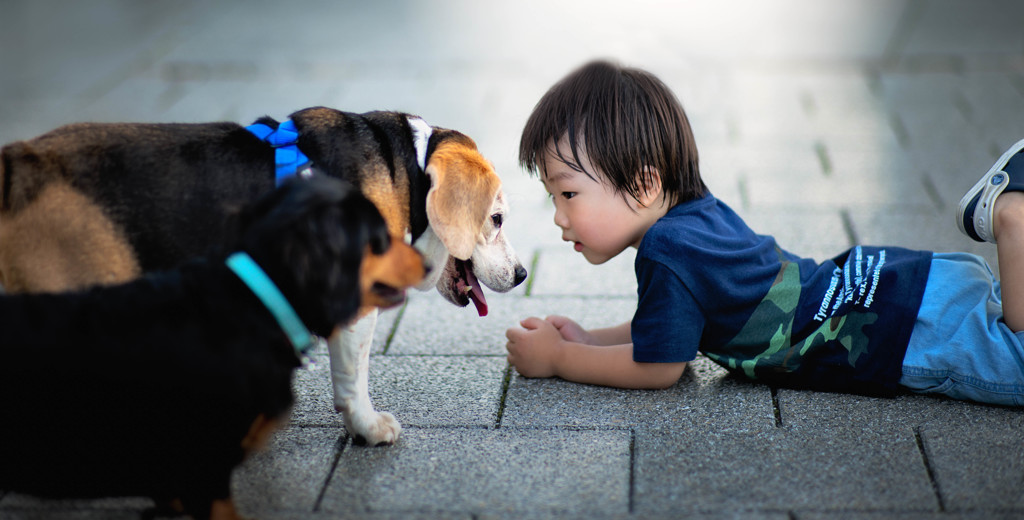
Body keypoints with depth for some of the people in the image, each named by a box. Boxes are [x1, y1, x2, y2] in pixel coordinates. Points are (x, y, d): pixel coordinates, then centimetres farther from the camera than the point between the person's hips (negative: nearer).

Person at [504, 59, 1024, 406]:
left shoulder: (668, 252, -22)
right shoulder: (700, 212, 6)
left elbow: (658, 367, -11)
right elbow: (665, 327, 21)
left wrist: (557, 359, -2)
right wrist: (589, 339, 9)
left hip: (925, 330, -9)